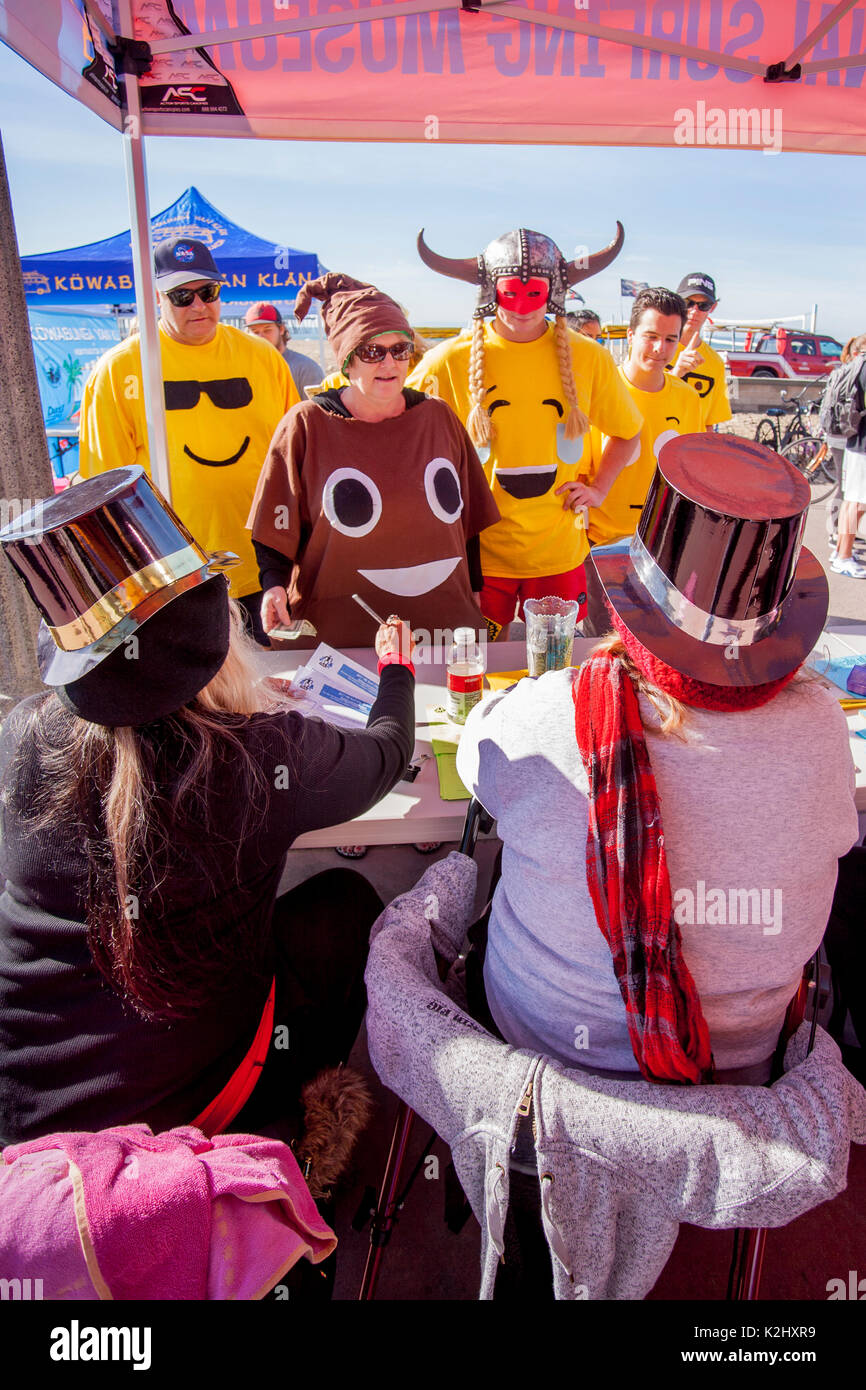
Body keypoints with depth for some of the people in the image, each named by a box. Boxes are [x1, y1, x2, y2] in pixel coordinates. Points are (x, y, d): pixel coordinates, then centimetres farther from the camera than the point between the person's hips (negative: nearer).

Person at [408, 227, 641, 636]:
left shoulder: (587, 358, -1)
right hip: (479, 551, -1)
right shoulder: (449, 361, -7)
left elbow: (626, 431, 16)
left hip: (559, 551, 2)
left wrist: (599, 487, 4)